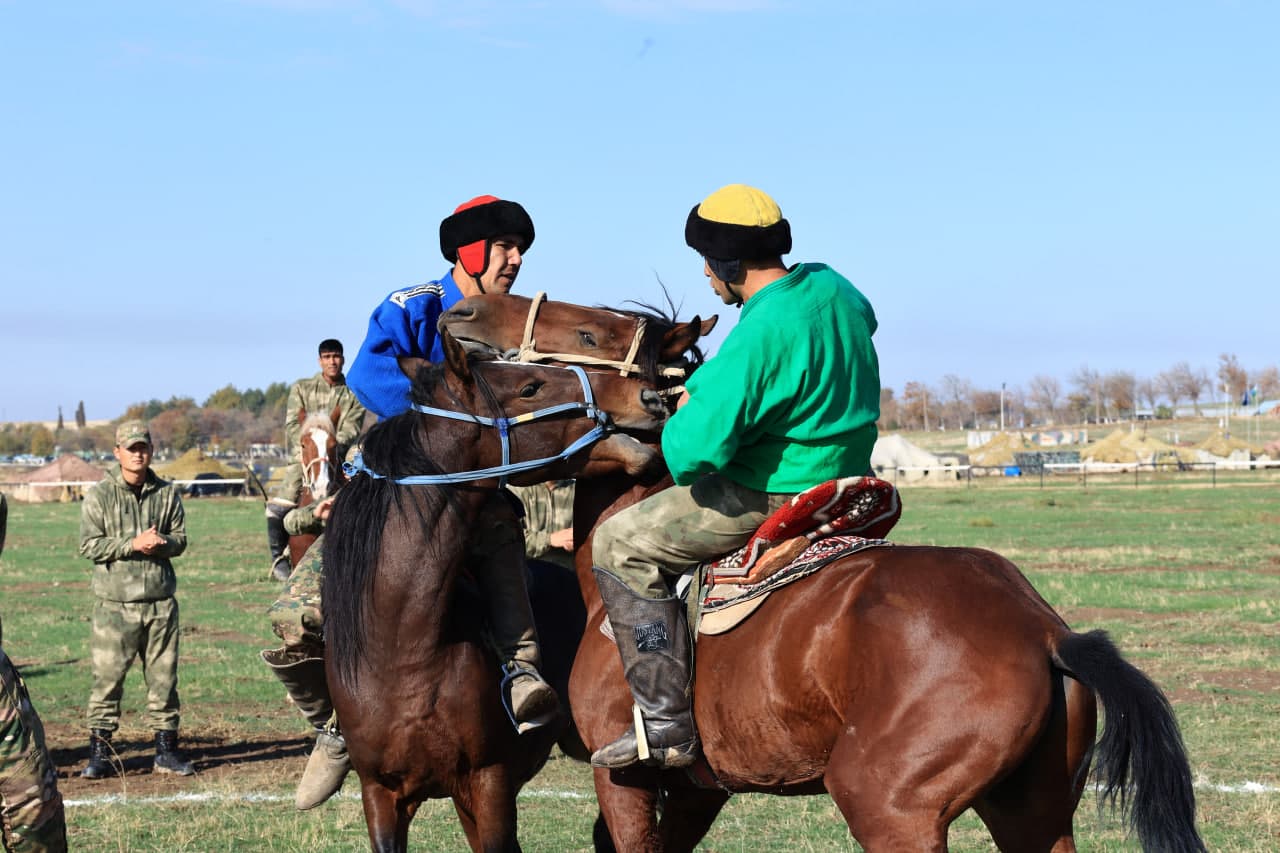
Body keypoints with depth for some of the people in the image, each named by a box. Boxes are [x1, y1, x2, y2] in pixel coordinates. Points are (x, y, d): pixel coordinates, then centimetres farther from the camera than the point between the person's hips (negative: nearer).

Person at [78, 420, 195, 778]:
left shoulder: (167, 493, 9)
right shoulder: (100, 495, 2)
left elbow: (180, 539, 9)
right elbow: (89, 546, -5)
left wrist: (161, 543, -13)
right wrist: (132, 544, -15)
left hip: (161, 601, 3)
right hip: (115, 601, -3)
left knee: (163, 677, 6)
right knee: (107, 677, -5)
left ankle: (166, 749, 14)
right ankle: (100, 753, 1)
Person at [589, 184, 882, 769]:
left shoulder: (757, 337, -28)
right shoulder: (831, 286, 1)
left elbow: (696, 447, -33)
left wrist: (683, 416, -5)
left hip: (775, 497, -10)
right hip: (845, 479, 10)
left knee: (622, 545, -3)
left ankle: (667, 723, -8)